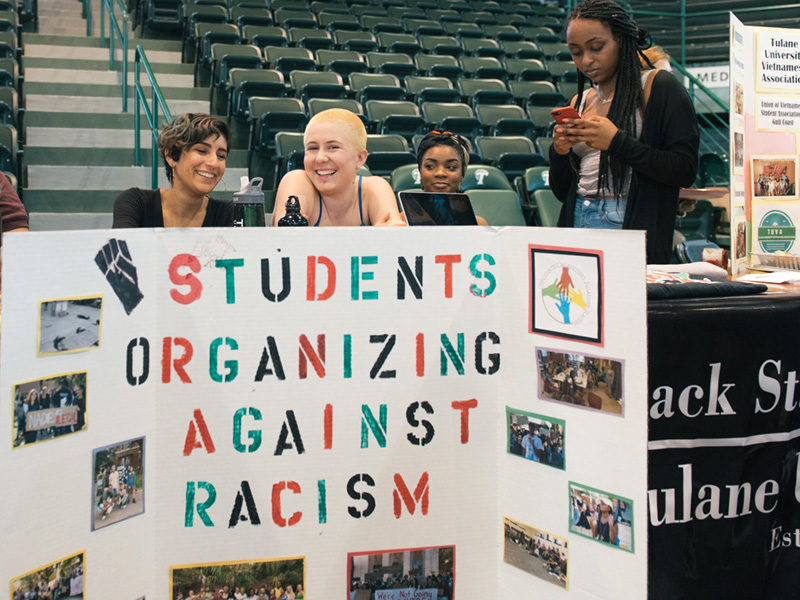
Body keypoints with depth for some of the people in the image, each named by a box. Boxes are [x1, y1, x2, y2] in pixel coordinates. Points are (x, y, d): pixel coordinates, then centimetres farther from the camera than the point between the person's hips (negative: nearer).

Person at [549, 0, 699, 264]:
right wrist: (560, 153, -2)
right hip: (577, 224, 5)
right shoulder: (579, 102, 17)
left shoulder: (658, 86, 1)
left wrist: (617, 142, -14)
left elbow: (686, 171, -9)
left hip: (633, 227, -4)